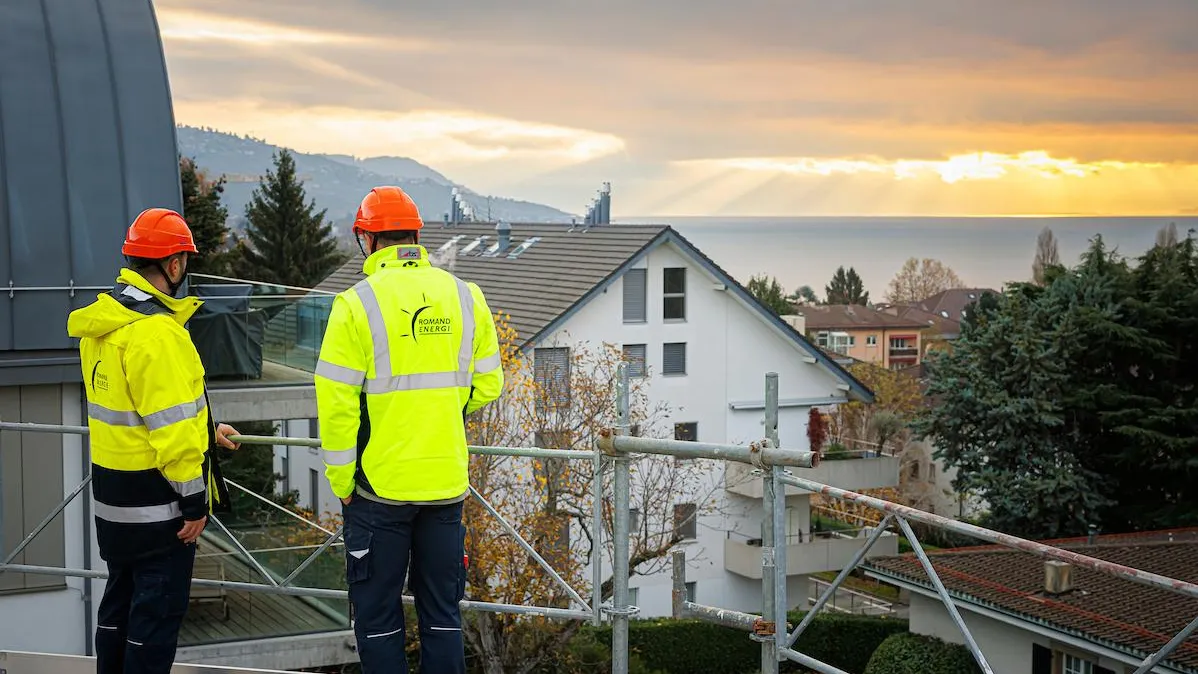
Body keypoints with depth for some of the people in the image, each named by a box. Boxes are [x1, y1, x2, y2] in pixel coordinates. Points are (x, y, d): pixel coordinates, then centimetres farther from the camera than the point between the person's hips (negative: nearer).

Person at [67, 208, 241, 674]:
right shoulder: (155, 331, -23)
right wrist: (193, 499, -16)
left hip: (113, 485, 10)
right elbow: (170, 426, -23)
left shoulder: (105, 319, 8)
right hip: (156, 497, -9)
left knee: (122, 597, 19)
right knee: (159, 606, 0)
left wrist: (205, 429, 24)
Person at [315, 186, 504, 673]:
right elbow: (487, 386, 6)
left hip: (380, 485, -4)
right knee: (441, 611, 14)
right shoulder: (466, 296, 2)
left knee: (378, 614, 8)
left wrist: (341, 480, -3)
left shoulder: (357, 304, -10)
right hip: (447, 483, 4)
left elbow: (337, 401, -12)